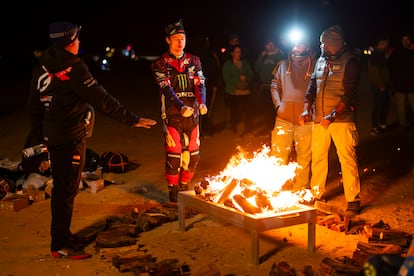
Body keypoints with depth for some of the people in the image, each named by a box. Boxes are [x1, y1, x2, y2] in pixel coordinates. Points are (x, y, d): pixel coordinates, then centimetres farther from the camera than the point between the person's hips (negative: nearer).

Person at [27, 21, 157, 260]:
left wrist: (39, 133, 23)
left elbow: (34, 105, 13)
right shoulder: (73, 67, -18)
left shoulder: (42, 68, 7)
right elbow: (101, 99, -21)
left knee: (61, 187, 18)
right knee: (67, 189, -1)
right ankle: (61, 245, 7)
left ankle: (62, 236, 31)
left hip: (52, 135, 8)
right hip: (72, 136, -8)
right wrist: (132, 120, -16)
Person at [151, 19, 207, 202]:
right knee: (174, 155, -4)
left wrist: (202, 103, -19)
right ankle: (173, 192, 11)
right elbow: (166, 89, -12)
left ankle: (184, 188, 25)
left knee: (193, 155, 7)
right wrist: (181, 107, -27)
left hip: (192, 114, 4)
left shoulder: (193, 61, 10)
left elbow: (200, 84, 2)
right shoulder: (160, 64, 0)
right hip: (172, 114, -3)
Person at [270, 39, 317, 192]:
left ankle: (301, 189, 14)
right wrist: (278, 104, 3)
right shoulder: (284, 65, 13)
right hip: (283, 118, 3)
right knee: (278, 153, 4)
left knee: (304, 156, 3)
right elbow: (275, 86, 17)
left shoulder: (314, 64, 1)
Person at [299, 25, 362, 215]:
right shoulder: (321, 61, 12)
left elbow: (349, 94, -14)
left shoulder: (350, 62, -8)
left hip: (341, 119, -6)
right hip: (319, 118, 6)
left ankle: (353, 200, 6)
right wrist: (306, 110, 1)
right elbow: (312, 85, 15)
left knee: (347, 159, -3)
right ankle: (317, 194, 25)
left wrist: (333, 115, -22)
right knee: (318, 156, 11)